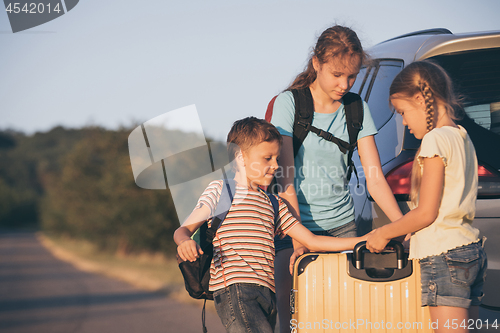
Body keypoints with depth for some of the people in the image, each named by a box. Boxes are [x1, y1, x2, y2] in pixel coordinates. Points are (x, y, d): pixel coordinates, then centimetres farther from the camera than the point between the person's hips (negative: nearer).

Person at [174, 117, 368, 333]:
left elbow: (311, 240, 22)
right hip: (234, 290, -7)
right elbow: (184, 229, -1)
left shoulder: (272, 203, 22)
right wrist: (185, 242, -26)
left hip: (266, 294, 7)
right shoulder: (221, 190, 5)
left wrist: (362, 242, 15)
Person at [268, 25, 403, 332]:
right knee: (289, 301, -5)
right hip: (295, 224, -3)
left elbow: (375, 179, -2)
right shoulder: (290, 103, -7)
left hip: (342, 225, 3)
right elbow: (285, 177, -12)